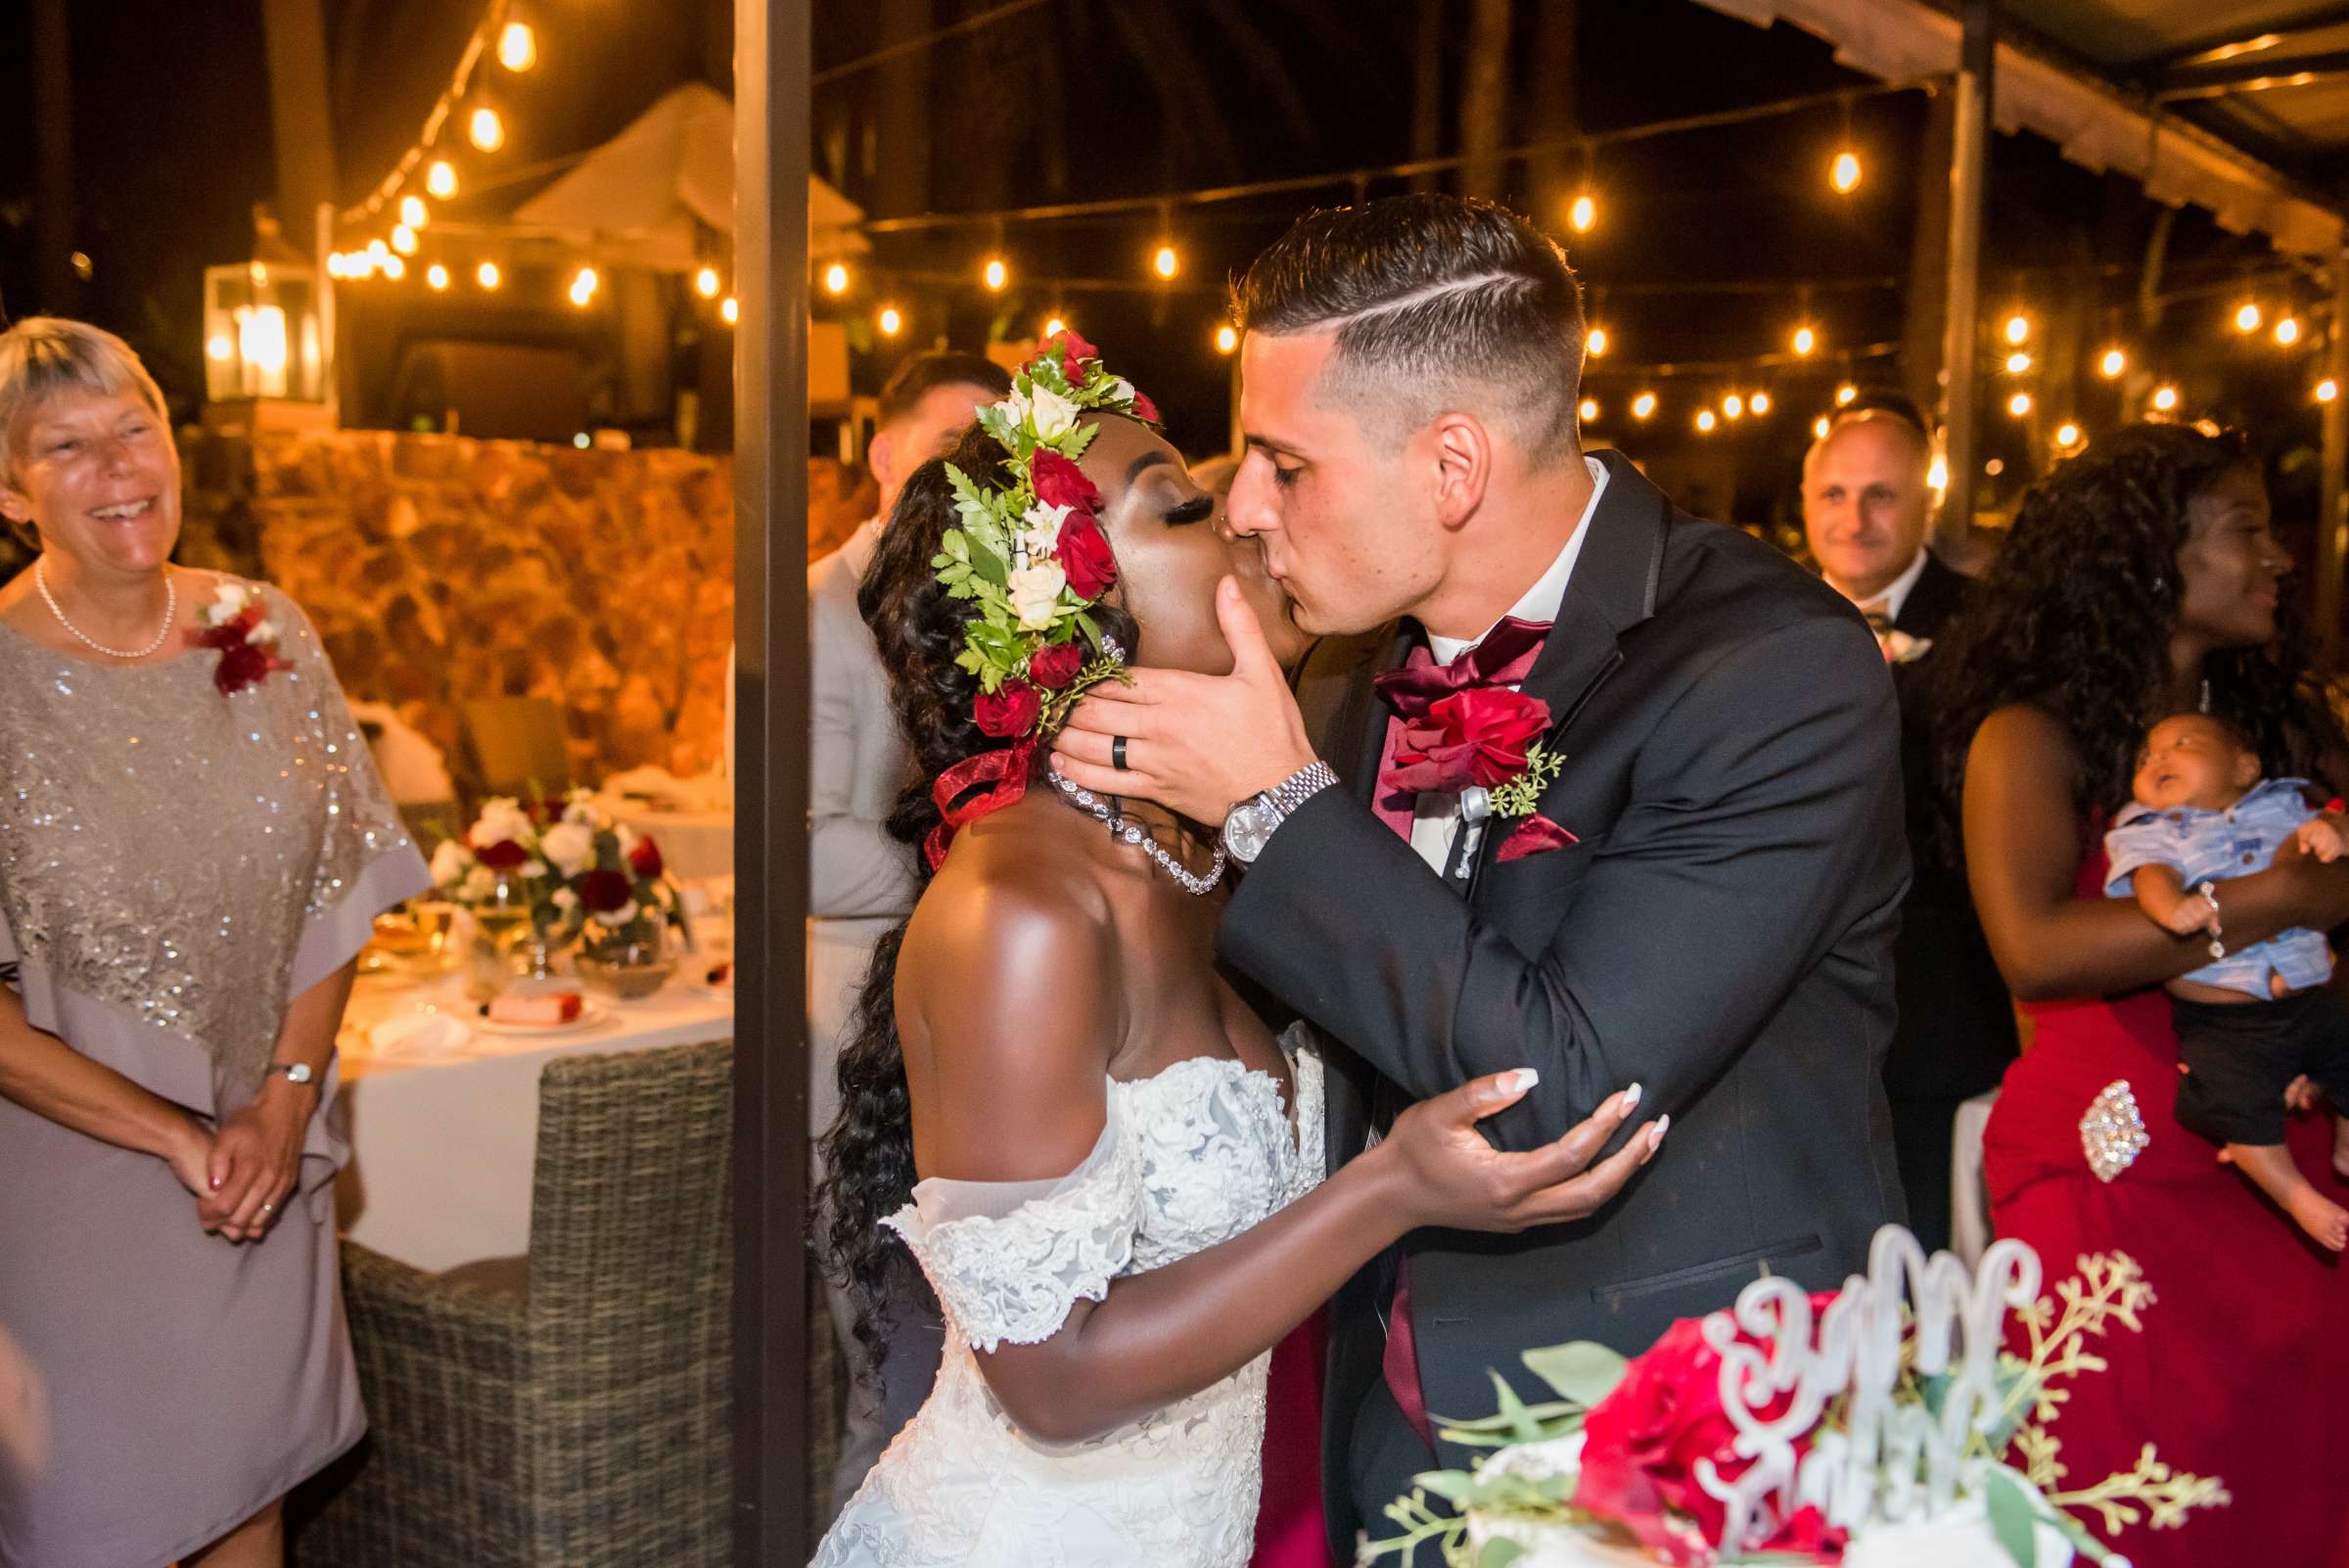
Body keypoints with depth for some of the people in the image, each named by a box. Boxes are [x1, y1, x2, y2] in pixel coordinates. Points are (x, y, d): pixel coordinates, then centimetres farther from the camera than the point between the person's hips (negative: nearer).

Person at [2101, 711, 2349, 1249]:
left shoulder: (2280, 805, 12)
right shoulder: (2148, 832, 1)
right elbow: (2151, 875, -18)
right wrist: (2169, 904, -41)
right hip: (2224, 1021, -3)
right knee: (2241, 1108, -13)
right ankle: (2300, 1198, 8)